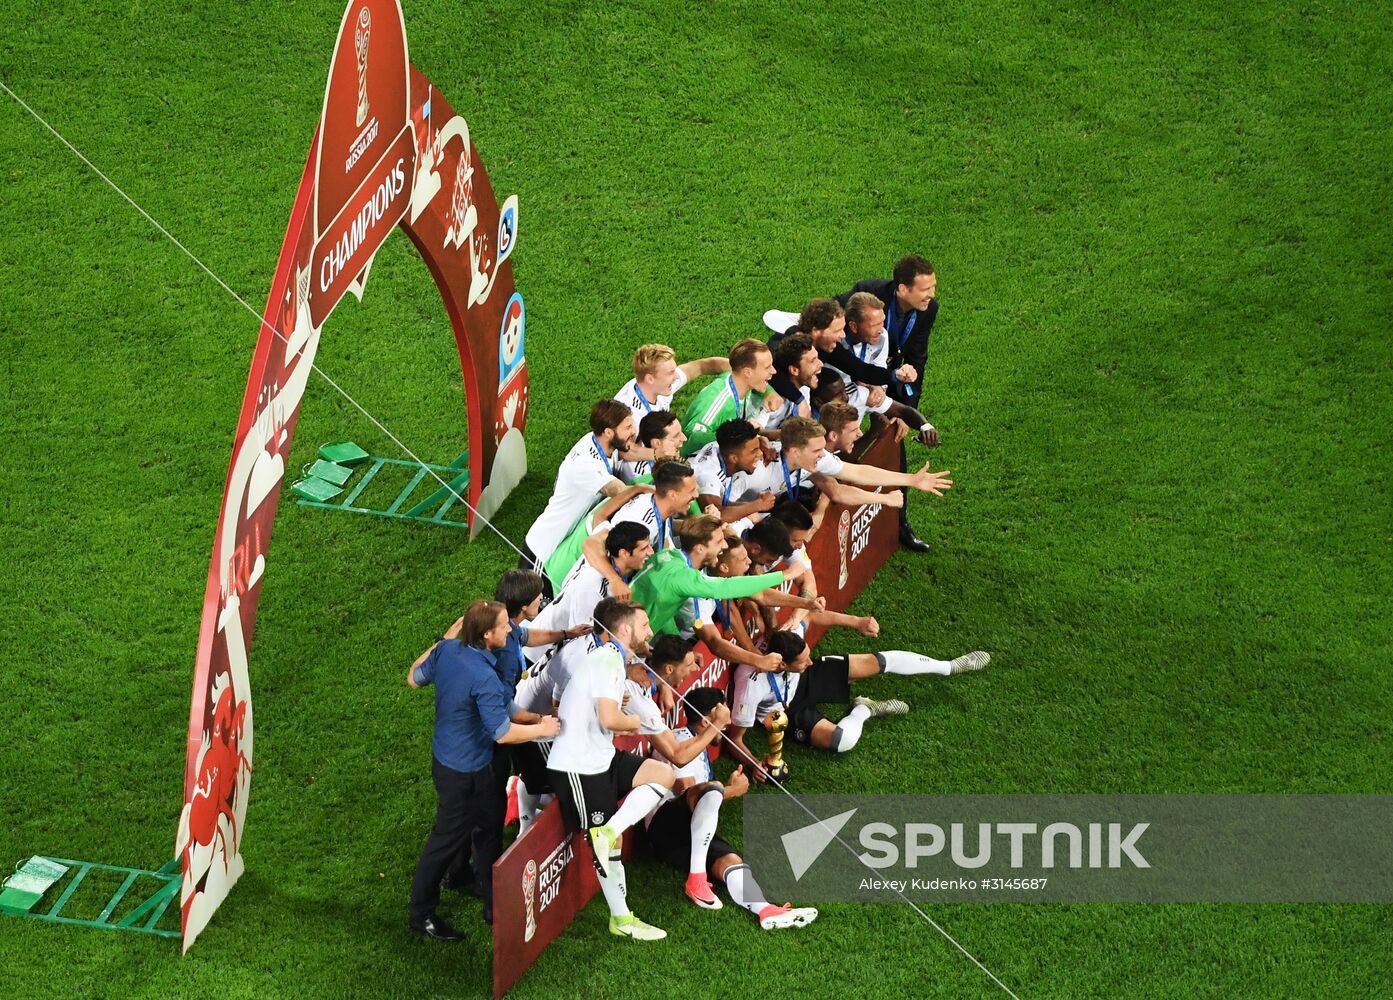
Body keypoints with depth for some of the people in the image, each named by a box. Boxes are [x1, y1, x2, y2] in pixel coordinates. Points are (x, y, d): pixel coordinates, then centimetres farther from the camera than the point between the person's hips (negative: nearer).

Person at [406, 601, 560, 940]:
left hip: (446, 757, 9)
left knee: (489, 829, 23)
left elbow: (414, 678, 8)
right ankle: (422, 915, 26)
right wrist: (541, 729, -12)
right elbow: (503, 733, -29)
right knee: (446, 841, 9)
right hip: (465, 772, -9)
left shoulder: (446, 650, -10)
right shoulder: (484, 679, -34)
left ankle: (495, 906, 37)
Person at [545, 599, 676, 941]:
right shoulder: (609, 659, -17)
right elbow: (610, 719, -25)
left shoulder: (611, 657, 15)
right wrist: (639, 722, -7)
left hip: (600, 757, 9)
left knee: (663, 775, 0)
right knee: (608, 847, -3)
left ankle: (609, 831, -3)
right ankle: (621, 920, 6)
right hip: (578, 767, -9)